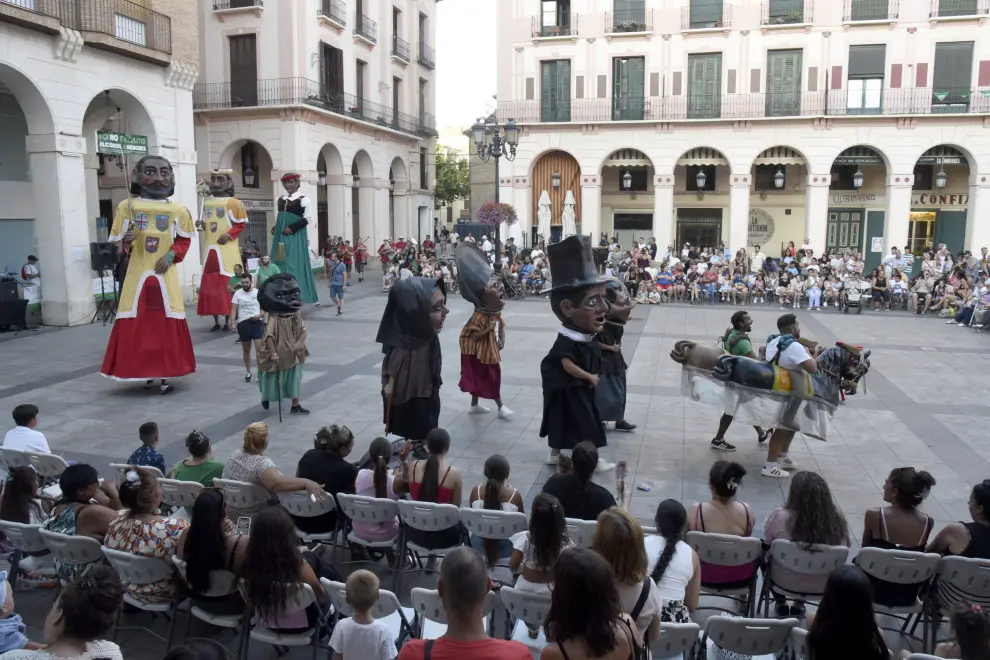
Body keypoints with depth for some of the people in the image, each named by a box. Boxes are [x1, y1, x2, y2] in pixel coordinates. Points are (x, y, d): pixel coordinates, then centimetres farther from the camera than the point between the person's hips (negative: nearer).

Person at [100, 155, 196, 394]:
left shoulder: (178, 210, -1)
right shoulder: (127, 207, -1)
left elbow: (184, 239, 11)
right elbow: (119, 243, 6)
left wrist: (172, 255, -5)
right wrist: (126, 242, -17)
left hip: (166, 276, 0)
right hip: (137, 275, 0)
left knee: (167, 325, 2)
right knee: (136, 325, 2)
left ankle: (164, 375, 11)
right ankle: (144, 371, 17)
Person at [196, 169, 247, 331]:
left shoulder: (233, 202, -8)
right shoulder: (206, 202, 9)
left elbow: (241, 224, -4)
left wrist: (229, 235, -15)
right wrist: (201, 225, -1)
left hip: (226, 249, -6)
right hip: (210, 248, 6)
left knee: (226, 283, -4)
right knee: (209, 284, 6)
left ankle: (228, 321, 5)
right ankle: (216, 322, 15)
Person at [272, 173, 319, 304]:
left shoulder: (303, 199, -6)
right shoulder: (281, 199, 14)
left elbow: (308, 218, -11)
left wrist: (292, 228, -17)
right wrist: (275, 228, 6)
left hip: (296, 236, -7)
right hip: (281, 236, 7)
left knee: (294, 264, -8)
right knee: (280, 264, 6)